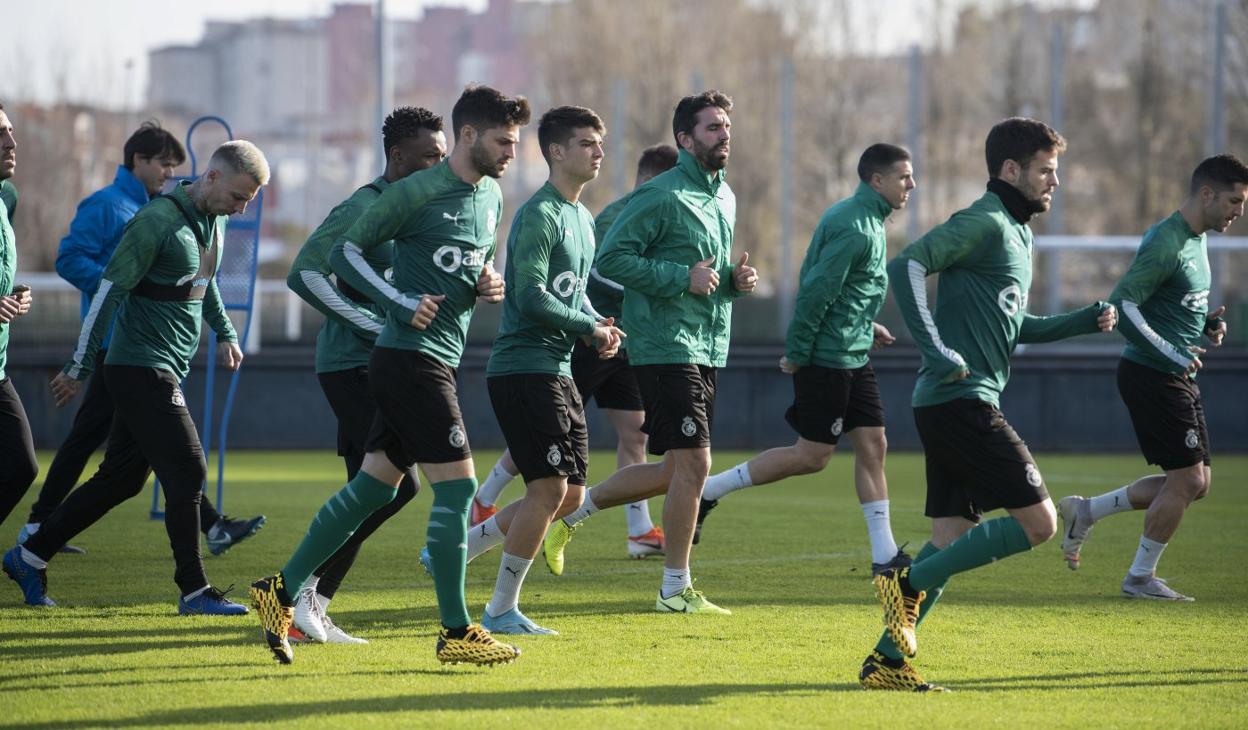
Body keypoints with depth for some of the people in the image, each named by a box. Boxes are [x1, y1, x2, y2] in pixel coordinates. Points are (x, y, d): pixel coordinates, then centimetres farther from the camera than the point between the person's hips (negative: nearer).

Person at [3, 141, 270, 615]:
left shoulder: (213, 221, 10)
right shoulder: (157, 221, -17)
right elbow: (109, 291, -16)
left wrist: (224, 333, 24)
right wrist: (80, 368, -14)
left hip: (168, 371, 9)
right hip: (140, 367, -9)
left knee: (121, 479, 10)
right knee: (187, 471, -12)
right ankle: (194, 591, -6)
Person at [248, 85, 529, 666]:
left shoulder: (491, 197, 14)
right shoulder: (416, 192, -12)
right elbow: (344, 253, -8)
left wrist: (487, 284, 4)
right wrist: (403, 302, -20)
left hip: (438, 362, 9)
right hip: (412, 357, -9)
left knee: (374, 487, 13)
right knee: (456, 487, -10)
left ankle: (282, 591, 21)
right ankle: (456, 633, -5)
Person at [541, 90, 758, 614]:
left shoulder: (725, 198, 16)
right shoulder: (661, 196, -12)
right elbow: (611, 260, -16)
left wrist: (735, 280, 5)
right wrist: (683, 277, -21)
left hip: (706, 351, 9)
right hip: (666, 348, -9)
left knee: (676, 472, 11)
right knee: (693, 462, -11)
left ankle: (572, 510, 25)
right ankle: (675, 588, -1)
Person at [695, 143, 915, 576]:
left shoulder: (867, 221, 13)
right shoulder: (855, 228, -19)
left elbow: (820, 286, 21)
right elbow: (816, 290, -22)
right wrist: (796, 353, -18)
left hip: (853, 358, 10)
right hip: (828, 358, -10)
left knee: (872, 444, 5)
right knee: (812, 455, -4)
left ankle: (884, 555, 6)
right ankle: (709, 491, 6)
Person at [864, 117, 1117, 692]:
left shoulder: (1018, 233, 22)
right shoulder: (984, 223, -9)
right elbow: (906, 265, -20)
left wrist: (1084, 321, 21)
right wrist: (936, 351, -25)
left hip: (956, 406, 10)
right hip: (961, 401, -10)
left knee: (954, 540, 8)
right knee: (1037, 521, -11)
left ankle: (886, 662, 8)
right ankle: (910, 581, -9)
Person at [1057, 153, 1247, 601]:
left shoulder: (1196, 242, 13)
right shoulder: (1166, 242, -18)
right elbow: (1122, 305, -22)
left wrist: (1207, 324, 6)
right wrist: (1174, 355, -24)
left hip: (1177, 379, 10)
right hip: (1152, 376, -10)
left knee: (1195, 483, 10)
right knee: (1188, 479, -7)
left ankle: (1086, 512, 20)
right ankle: (1141, 578, 7)